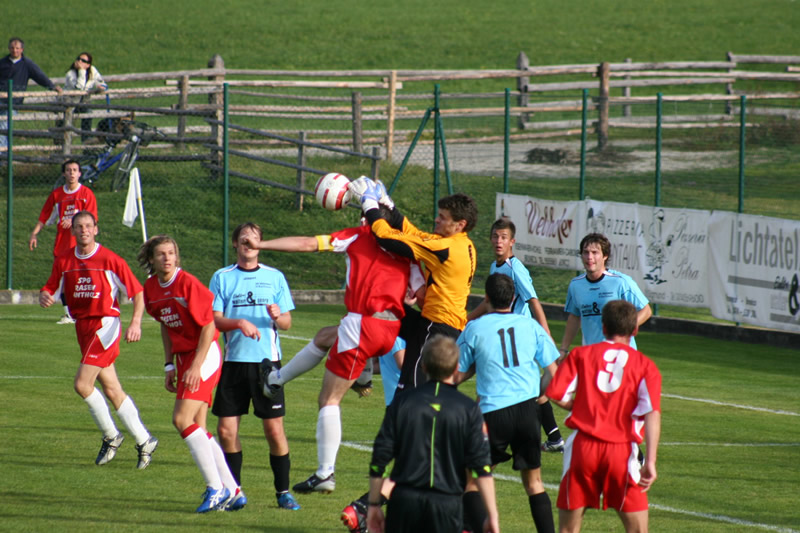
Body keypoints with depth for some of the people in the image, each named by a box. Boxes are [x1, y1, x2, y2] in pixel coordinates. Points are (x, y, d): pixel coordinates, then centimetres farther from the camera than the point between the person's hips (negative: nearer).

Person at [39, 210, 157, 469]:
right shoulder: (63, 261, 6)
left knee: (82, 384, -16)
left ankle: (111, 436, 2)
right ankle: (143, 441, 17)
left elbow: (137, 292, -6)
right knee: (112, 391, 7)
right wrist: (45, 297, -12)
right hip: (83, 328, 6)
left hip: (105, 325, -6)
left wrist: (135, 322, -19)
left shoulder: (110, 260, -9)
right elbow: (51, 290, 12)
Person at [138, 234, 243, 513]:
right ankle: (233, 492, 11)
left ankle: (216, 488, -14)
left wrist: (197, 365, -19)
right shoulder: (151, 288, 7)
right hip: (183, 357, 8)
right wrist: (169, 365, 14)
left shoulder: (188, 284, -16)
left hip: (204, 355, -8)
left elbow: (209, 325, -15)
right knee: (197, 429, 5)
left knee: (182, 419, -18)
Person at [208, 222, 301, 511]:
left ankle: (283, 491, 5)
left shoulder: (274, 277, 9)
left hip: (267, 361, -1)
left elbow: (287, 322, 8)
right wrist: (239, 322, -16)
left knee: (274, 428, -5)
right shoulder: (222, 278, 8)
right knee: (227, 429, -1)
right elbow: (212, 319, 1)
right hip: (234, 361, 1)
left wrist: (277, 317, -14)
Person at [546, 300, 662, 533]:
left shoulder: (581, 354, 8)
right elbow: (653, 414, -8)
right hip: (622, 450, -1)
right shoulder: (645, 366, 5)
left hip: (583, 445, 1)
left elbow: (555, 393, -1)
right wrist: (650, 462, -13)